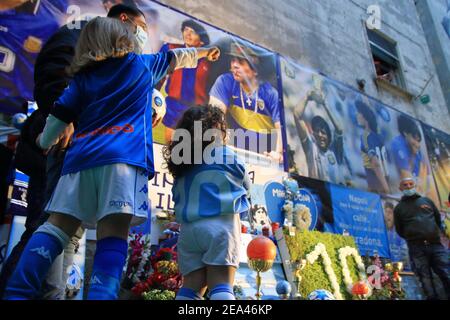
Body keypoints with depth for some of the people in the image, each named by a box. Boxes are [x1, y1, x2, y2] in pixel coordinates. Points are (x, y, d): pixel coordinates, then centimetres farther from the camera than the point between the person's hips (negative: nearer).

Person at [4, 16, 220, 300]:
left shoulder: (82, 77, 21)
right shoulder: (142, 63, 20)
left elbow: (58, 118, 15)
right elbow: (177, 57, 36)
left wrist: (45, 141, 35)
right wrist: (204, 51, 55)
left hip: (81, 156, 3)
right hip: (124, 156, -3)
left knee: (57, 225, 1)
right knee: (113, 231, -11)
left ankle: (17, 292, -7)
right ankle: (100, 295, -23)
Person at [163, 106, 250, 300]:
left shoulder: (180, 162, 16)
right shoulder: (227, 155, 4)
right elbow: (246, 185, 17)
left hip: (188, 229, 5)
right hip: (220, 225, -4)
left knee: (191, 286, 7)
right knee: (221, 285, -7)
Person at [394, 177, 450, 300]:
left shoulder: (426, 200, 18)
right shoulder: (399, 207, 12)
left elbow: (438, 218, 24)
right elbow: (399, 230, 14)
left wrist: (434, 233, 17)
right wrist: (412, 238, 8)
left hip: (435, 244, 2)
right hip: (417, 248, -2)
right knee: (425, 278, -2)